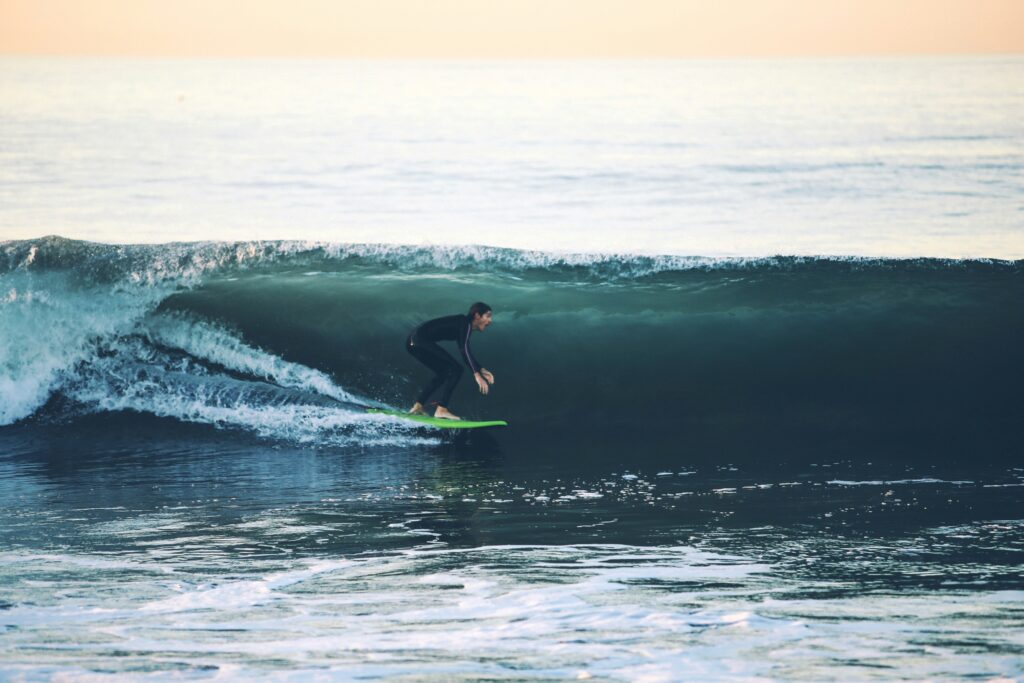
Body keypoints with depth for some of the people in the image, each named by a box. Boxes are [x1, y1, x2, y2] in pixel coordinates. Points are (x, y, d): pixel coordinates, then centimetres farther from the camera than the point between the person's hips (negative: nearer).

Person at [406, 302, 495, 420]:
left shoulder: (463, 324, 21)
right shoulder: (465, 323, -9)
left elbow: (465, 352, 30)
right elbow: (465, 349, -22)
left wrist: (481, 369, 23)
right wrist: (476, 374, -27)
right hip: (421, 341, -10)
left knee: (443, 373, 22)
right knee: (455, 369, -10)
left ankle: (417, 406, 20)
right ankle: (441, 410, -16)